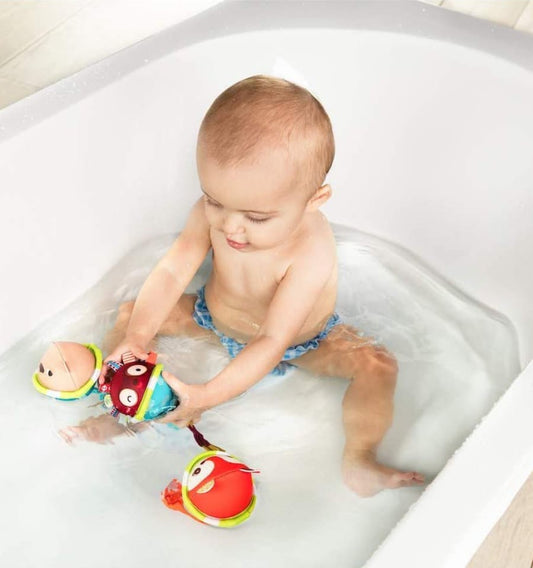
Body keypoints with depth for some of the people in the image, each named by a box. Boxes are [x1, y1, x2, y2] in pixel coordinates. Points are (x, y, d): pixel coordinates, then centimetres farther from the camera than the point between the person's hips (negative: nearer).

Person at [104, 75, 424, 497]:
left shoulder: (311, 253, -40)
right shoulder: (211, 214, -25)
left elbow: (273, 342, -41)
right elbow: (171, 273, -25)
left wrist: (207, 397, -46)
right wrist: (135, 340, -39)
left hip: (301, 343, -4)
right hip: (217, 321, 4)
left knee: (377, 365, -25)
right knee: (133, 313, -5)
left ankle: (359, 461, -16)